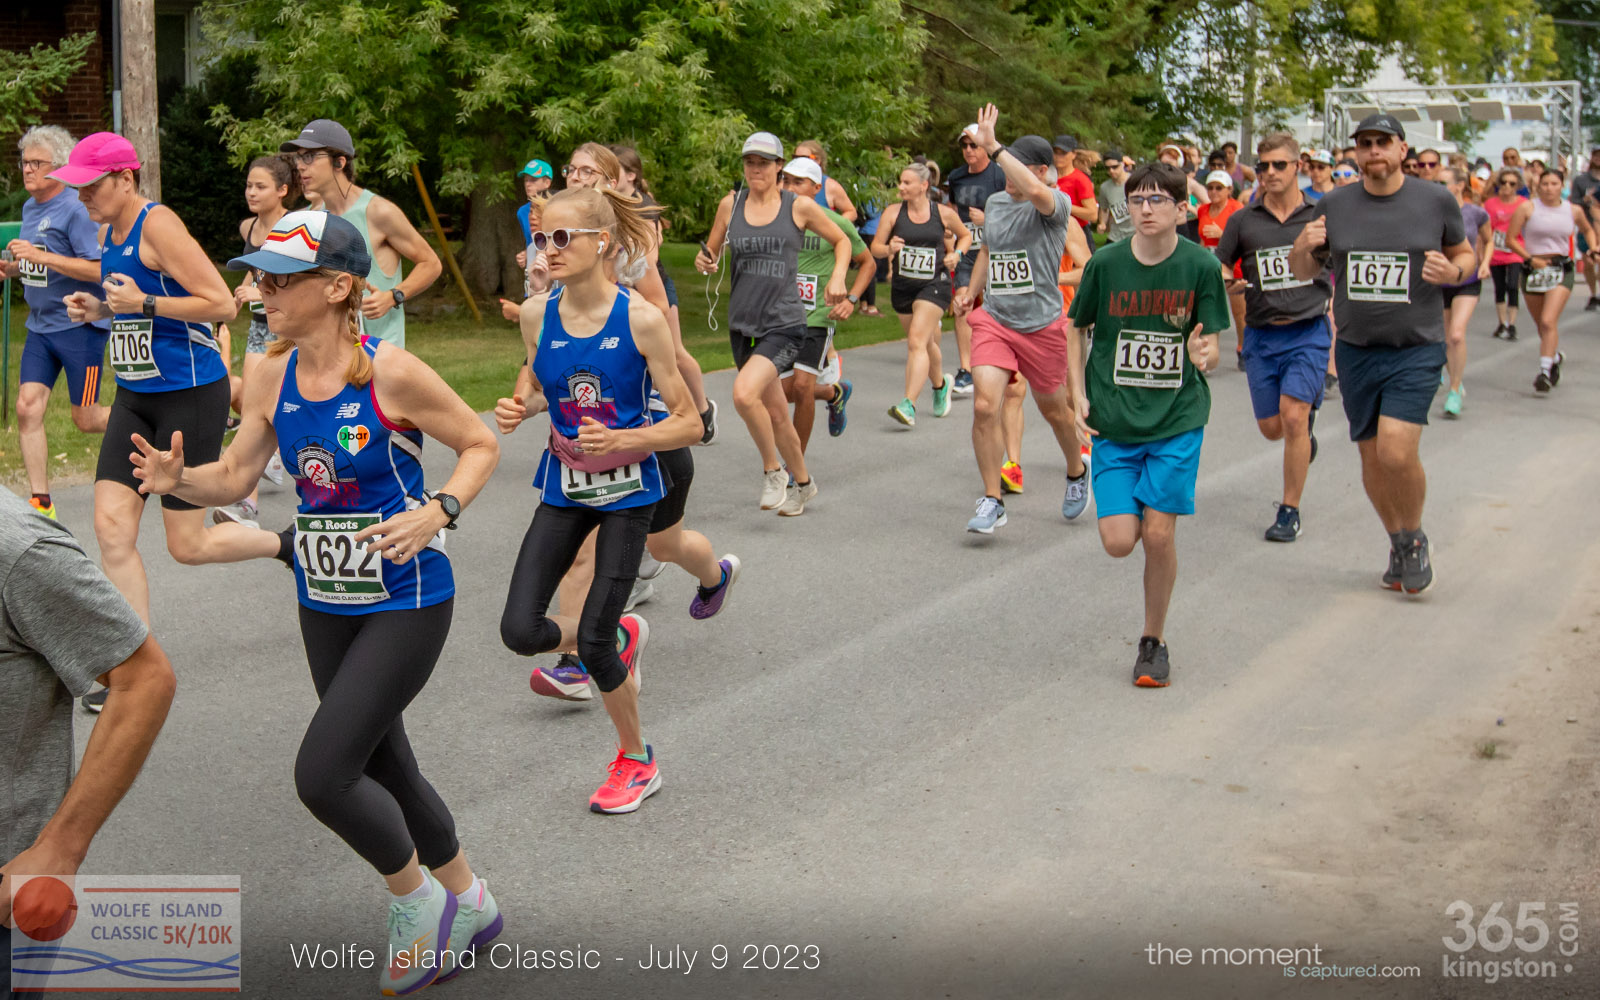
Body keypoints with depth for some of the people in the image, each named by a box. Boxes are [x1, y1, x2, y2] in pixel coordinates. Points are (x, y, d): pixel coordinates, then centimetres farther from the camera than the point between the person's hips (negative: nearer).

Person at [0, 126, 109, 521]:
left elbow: (97, 269, -22)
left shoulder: (75, 210, -13)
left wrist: (40, 255, -25)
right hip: (40, 326, 7)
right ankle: (41, 501, -1)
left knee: (85, 419, 1)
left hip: (80, 326, -7)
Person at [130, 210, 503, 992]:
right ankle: (467, 905, 40)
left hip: (406, 604, -7)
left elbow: (480, 444, -9)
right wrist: (177, 479, -16)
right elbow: (235, 477, 4)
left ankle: (416, 902, 15)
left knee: (321, 774, -12)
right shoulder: (273, 379, -1)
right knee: (384, 771, 17)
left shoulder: (392, 373, -19)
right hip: (325, 605, 7)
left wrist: (437, 512, -24)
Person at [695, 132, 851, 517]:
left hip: (784, 324, -4)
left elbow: (841, 240, 11)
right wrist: (704, 262, -9)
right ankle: (803, 483, 34)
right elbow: (712, 254, 14)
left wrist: (837, 278, -6)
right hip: (742, 324, 4)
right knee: (776, 414, 12)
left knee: (744, 393, -26)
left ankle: (773, 471, -5)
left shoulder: (799, 207, -2)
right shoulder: (731, 204, 4)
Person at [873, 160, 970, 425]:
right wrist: (889, 249, -24)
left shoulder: (944, 213, -3)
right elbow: (875, 247, -2)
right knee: (926, 343, 18)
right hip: (903, 285, 4)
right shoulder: (893, 212, -2)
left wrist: (957, 254, -4)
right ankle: (940, 385, 47)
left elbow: (966, 236, 15)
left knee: (917, 341, -19)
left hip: (934, 284, -3)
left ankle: (909, 405, -25)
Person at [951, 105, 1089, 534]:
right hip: (993, 320, 4)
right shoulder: (994, 202, 7)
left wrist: (993, 147, -36)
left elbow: (1036, 193, -39)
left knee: (1054, 409, 15)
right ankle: (992, 502, -4)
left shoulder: (1056, 204, -13)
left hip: (1042, 325, -4)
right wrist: (972, 290, 14)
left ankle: (1077, 473, 46)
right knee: (985, 406, -14)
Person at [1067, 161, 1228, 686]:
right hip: (1114, 422, 1)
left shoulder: (1201, 267, -6)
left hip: (1178, 418, -1)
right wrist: (1080, 394, 1)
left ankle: (1153, 642, 14)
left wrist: (1202, 354, -26)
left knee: (1159, 534, -7)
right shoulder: (1105, 264, -4)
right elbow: (1075, 328, 10)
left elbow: (1210, 347, -2)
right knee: (1119, 540, -8)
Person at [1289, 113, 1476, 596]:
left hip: (1417, 351, -3)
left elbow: (1465, 253, 12)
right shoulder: (1334, 206, 2)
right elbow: (1304, 271, 12)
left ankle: (1415, 538, 10)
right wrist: (1304, 248, -11)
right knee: (1371, 455, 8)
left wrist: (1454, 271, -11)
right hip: (1356, 351, 3)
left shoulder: (1435, 201, -2)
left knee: (1397, 452, -17)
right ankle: (1397, 543, 31)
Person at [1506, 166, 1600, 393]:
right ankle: (1555, 356, 43)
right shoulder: (1527, 208, -3)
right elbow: (1510, 239, -5)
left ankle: (1545, 371, -20)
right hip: (1533, 270, 1)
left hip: (1561, 270, -1)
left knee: (1548, 321, -18)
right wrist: (1530, 259, -13)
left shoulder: (1574, 210, 4)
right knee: (1541, 324, 14)